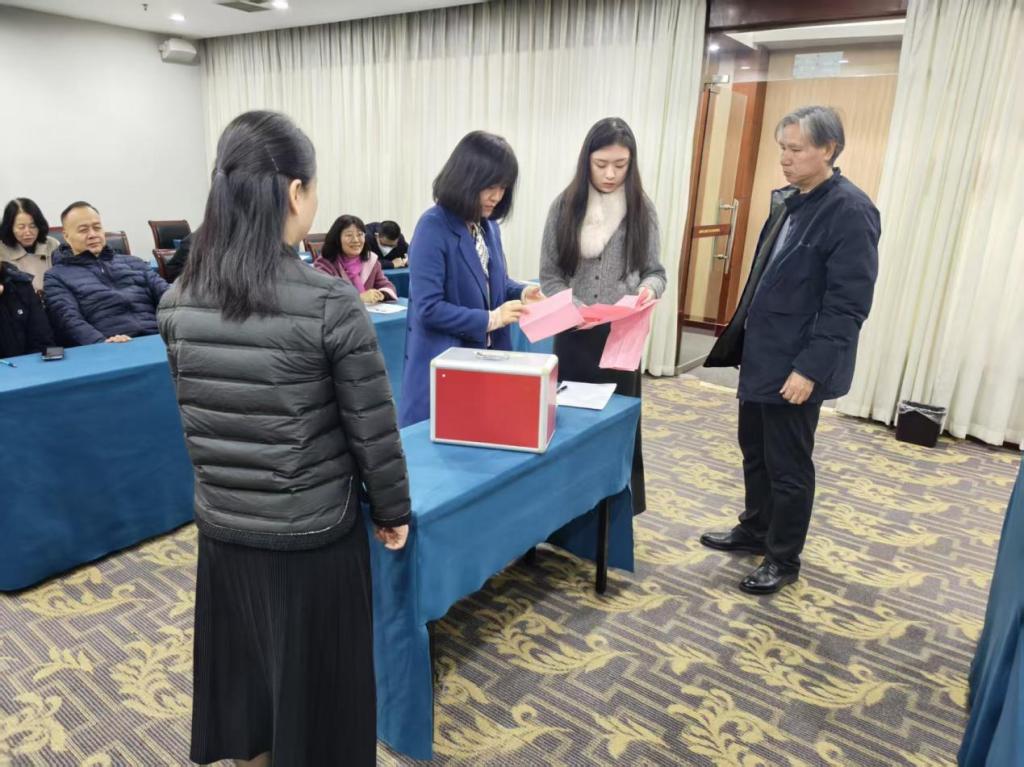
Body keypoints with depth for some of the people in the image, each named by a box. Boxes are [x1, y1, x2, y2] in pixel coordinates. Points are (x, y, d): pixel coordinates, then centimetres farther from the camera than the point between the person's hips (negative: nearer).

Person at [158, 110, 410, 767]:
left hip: (222, 525, 5)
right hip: (314, 533, -5)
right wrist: (394, 510, 2)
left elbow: (194, 418, 6)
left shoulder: (178, 301, -5)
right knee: (317, 688, 17)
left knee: (242, 673, 25)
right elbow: (374, 429, -14)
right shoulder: (330, 302, -21)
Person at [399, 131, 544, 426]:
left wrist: (521, 292, -3)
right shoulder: (433, 227, -17)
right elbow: (428, 308, -22)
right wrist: (490, 319, -20)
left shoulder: (489, 225, 7)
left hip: (487, 356, 8)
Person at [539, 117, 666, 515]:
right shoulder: (565, 206, -1)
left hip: (621, 335, 0)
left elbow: (655, 270, 4)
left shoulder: (642, 209, 0)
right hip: (572, 334, 0)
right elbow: (549, 274, 1)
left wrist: (649, 287, -19)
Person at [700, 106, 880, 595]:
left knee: (788, 465, 6)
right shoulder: (788, 200, 9)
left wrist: (810, 369, -21)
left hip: (797, 363, -8)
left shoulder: (850, 211, -16)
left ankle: (783, 558, 24)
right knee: (754, 450, 19)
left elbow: (848, 304, -19)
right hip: (761, 352, 8)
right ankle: (754, 531, 38)